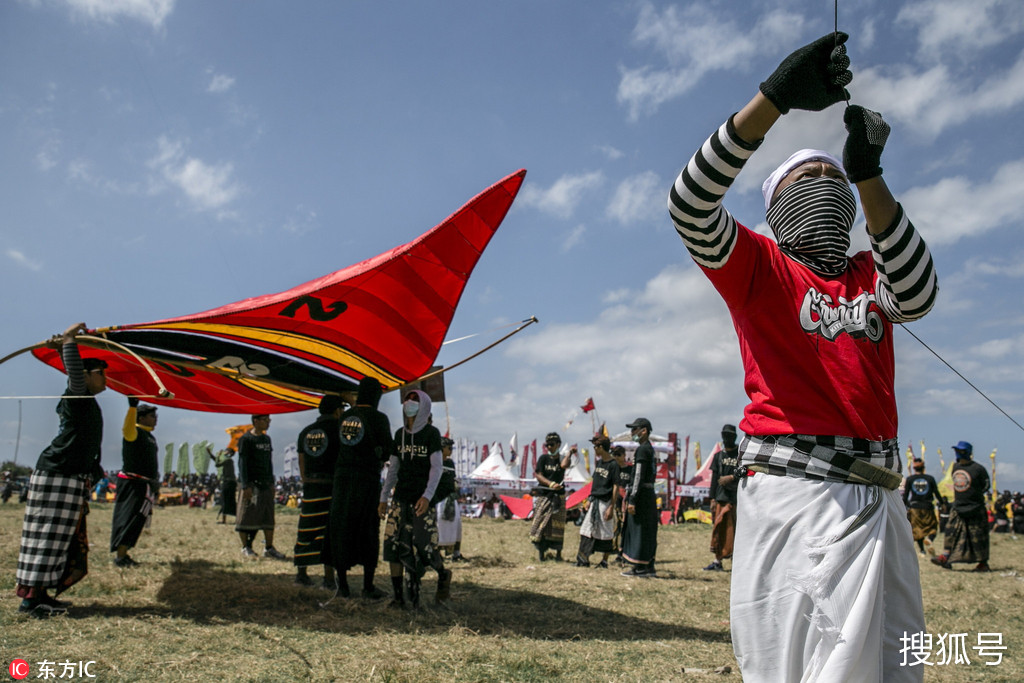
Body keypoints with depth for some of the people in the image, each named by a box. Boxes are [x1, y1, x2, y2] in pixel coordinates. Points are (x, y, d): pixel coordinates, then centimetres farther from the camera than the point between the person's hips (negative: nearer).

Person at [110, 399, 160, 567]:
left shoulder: (150, 436, 17)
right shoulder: (135, 432, -10)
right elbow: (128, 429, -37)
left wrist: (156, 484, 26)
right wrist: (132, 406, -47)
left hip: (145, 485, 9)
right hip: (132, 483, -9)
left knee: (137, 521, 10)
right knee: (129, 519, -11)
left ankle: (123, 554, 16)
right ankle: (119, 556, -9)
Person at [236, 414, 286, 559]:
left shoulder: (267, 439, 15)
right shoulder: (246, 439, -6)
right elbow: (242, 463, -10)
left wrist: (271, 482, 16)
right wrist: (245, 486, -17)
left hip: (265, 484, 7)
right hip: (250, 483, -7)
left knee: (268, 517, 5)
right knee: (247, 516, -2)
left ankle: (269, 548, 10)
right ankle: (246, 547, 9)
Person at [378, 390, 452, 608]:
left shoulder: (431, 433, -4)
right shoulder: (400, 434, 11)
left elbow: (436, 467, -9)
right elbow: (393, 469, 15)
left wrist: (427, 496, -20)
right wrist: (383, 498, 11)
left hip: (422, 500, -5)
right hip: (400, 498, 5)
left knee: (424, 546, -7)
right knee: (394, 545, -3)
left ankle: (443, 574, 24)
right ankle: (398, 596, 6)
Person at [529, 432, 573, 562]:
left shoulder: (563, 458, 3)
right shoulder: (543, 458, 4)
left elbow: (564, 465, -22)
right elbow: (538, 475, -4)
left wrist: (569, 452, -12)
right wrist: (551, 484, -17)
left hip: (558, 496, 0)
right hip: (543, 495, 0)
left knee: (557, 524, 0)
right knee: (540, 522, -2)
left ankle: (558, 552, 8)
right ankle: (541, 550, 7)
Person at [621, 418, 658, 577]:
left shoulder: (642, 449, -14)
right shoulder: (649, 448, 17)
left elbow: (639, 476, -20)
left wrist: (632, 500, -21)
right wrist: (630, 496, 22)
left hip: (641, 493, -10)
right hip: (649, 494, 10)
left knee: (638, 530, -5)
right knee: (647, 532, 12)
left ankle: (639, 568, -2)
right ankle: (648, 567, 17)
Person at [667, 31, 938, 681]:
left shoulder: (871, 275, 20)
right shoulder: (760, 265, 7)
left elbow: (919, 296, -4)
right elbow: (690, 204, -12)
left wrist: (868, 175, -13)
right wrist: (774, 98, -20)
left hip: (878, 496, 6)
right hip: (793, 489, -5)